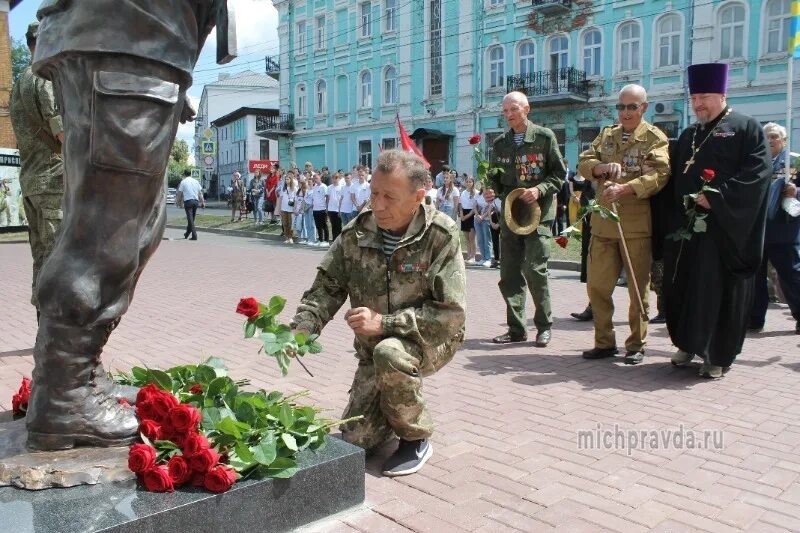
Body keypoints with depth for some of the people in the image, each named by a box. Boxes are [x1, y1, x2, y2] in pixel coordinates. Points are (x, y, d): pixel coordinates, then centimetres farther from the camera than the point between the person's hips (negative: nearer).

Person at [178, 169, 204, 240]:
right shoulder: (196, 181, 11)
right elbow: (200, 193, 10)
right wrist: (203, 202, 12)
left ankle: (194, 236, -12)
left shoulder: (183, 181, -1)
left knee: (190, 219, -4)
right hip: (196, 201, 5)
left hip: (188, 201, -5)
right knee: (192, 219, 15)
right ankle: (187, 233, 29)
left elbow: (180, 193, 2)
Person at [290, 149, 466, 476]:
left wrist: (384, 323, -29)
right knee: (357, 439, 1)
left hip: (431, 339, -4)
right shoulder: (356, 233, -11)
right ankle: (402, 402, 32)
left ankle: (416, 439, -11)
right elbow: (327, 287, -4)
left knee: (389, 354, -38)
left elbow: (451, 313, -24)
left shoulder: (441, 236, -22)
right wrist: (302, 327, -23)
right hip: (375, 346, 4)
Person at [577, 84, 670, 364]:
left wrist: (624, 188, -26)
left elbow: (659, 175, -14)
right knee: (597, 286, 6)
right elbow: (584, 163, 9)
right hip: (603, 223, 5)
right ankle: (604, 342, 19)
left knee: (638, 288, 4)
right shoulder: (606, 134, 16)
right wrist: (601, 167, -13)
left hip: (637, 224, -4)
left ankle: (636, 344, 16)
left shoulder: (656, 138, 0)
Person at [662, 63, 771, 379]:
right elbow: (675, 180, 18)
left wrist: (717, 198, -19)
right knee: (685, 288, 8)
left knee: (719, 291, -2)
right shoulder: (688, 135, 18)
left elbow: (757, 173, -12)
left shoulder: (746, 128, -1)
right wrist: (674, 216, 5)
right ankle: (689, 344, 23)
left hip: (725, 228, -6)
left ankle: (717, 356, 7)